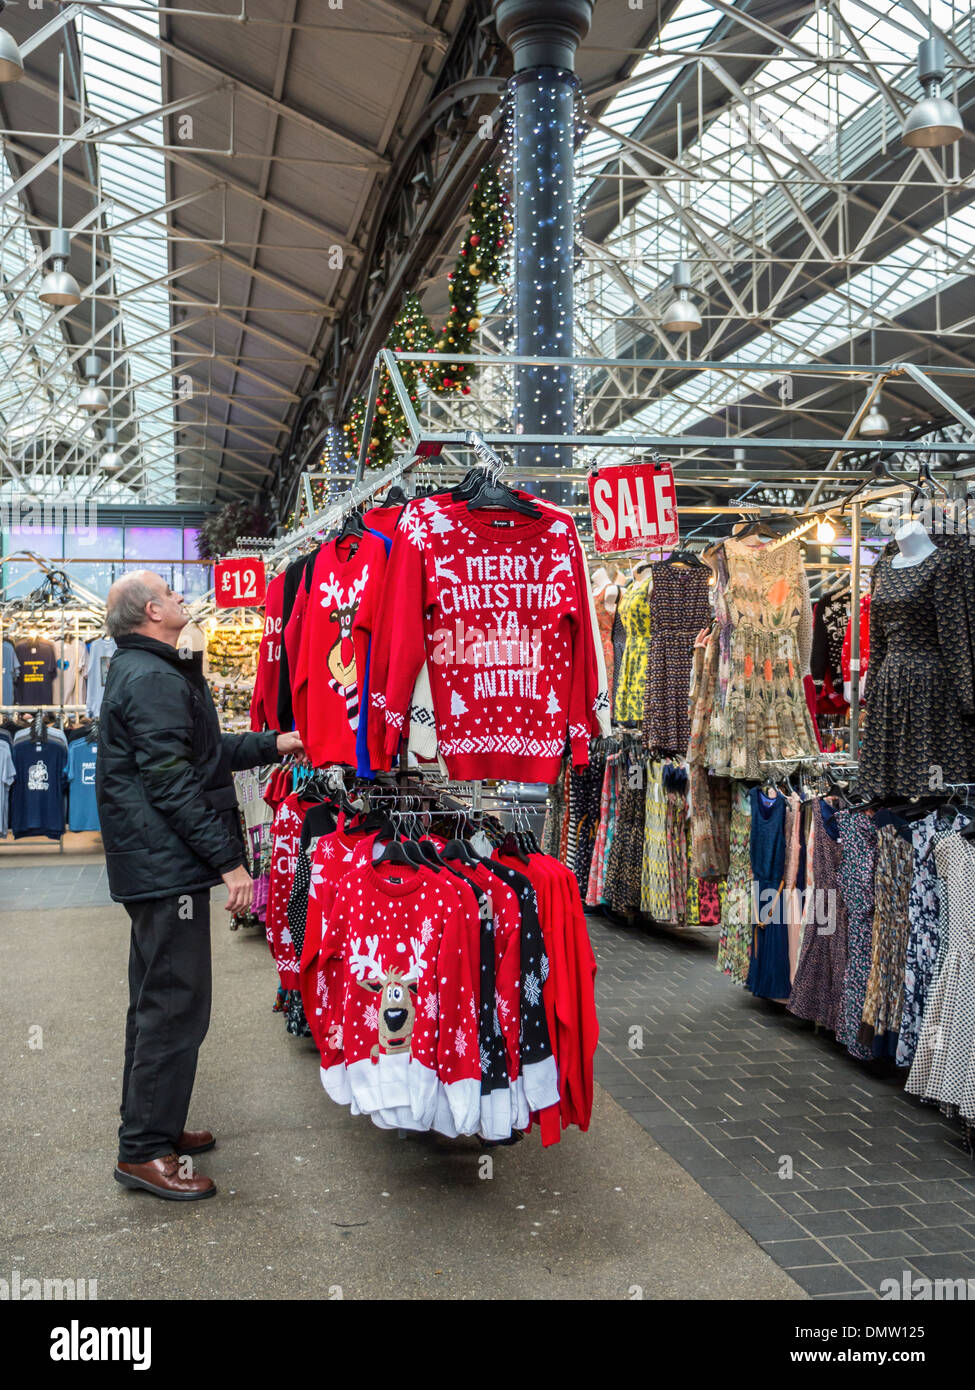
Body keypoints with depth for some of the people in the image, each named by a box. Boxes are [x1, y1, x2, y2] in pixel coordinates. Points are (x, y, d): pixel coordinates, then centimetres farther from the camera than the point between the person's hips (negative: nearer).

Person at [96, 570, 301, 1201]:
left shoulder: (141, 671, 17)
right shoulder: (153, 680, -18)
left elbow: (204, 751, 22)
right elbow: (173, 784, -23)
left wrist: (272, 745, 17)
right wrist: (229, 860, -21)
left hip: (151, 866, 11)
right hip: (167, 866, -11)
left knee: (156, 1001, 19)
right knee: (176, 1006, -5)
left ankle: (150, 1124, 32)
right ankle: (145, 1152, 4)